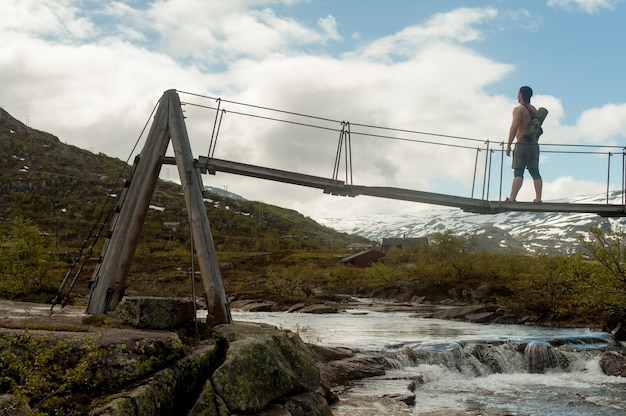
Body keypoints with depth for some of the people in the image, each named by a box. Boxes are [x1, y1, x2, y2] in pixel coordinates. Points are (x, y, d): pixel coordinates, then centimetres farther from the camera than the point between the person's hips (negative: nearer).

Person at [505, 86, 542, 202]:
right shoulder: (534, 110, 17)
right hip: (534, 144, 7)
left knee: (518, 173, -10)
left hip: (522, 144, -7)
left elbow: (514, 127, -18)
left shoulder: (519, 109, -8)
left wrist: (508, 144, -17)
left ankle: (511, 199, -13)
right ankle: (538, 199, 1)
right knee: (535, 172, 4)